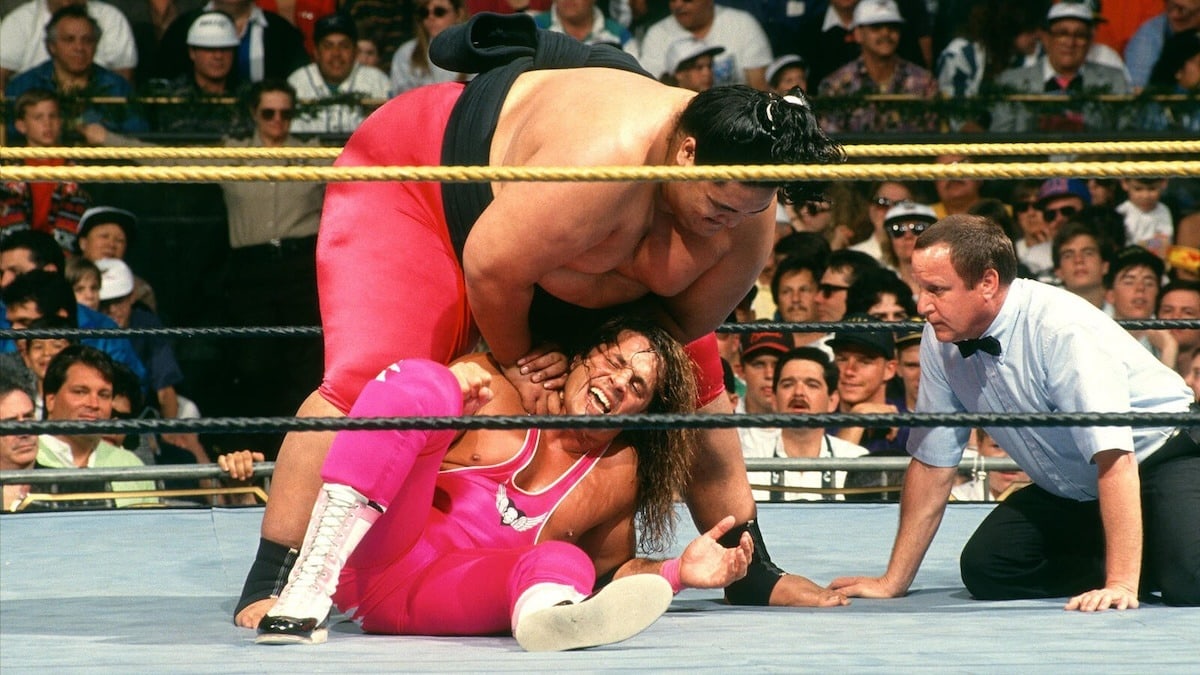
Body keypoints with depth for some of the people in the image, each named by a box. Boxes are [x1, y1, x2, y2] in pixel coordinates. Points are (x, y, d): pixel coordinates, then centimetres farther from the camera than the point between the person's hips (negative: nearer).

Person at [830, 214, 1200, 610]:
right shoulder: (941, 340, -10)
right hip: (1071, 489, 6)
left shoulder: (1064, 329, -29)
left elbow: (1114, 457, -35)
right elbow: (932, 462, -1)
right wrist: (893, 582, -2)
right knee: (984, 569, -14)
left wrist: (1121, 585, -42)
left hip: (1160, 459, -6)